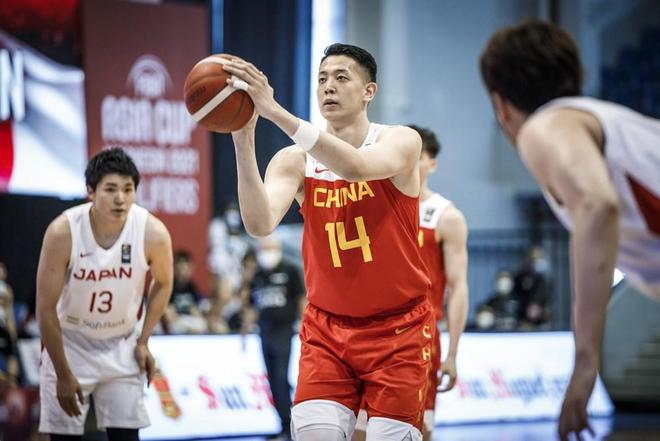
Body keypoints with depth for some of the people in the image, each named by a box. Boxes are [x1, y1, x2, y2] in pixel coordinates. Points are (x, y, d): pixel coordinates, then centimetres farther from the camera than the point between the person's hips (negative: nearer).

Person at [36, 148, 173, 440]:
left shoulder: (153, 233, -20)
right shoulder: (63, 232, -25)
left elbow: (163, 284, 3)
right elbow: (46, 308, -17)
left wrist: (143, 342, -2)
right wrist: (63, 375, -15)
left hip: (122, 348, 2)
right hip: (69, 343, -1)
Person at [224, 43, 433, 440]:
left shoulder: (400, 142, -9)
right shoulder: (294, 161, -2)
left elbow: (356, 167, -33)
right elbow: (260, 224, -21)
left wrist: (274, 110, -41)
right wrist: (244, 141, -34)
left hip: (398, 329, -2)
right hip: (327, 329, 2)